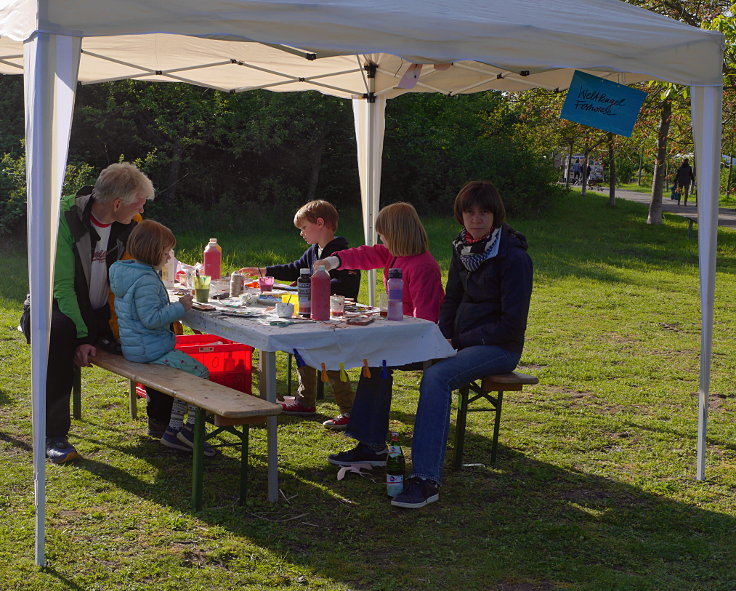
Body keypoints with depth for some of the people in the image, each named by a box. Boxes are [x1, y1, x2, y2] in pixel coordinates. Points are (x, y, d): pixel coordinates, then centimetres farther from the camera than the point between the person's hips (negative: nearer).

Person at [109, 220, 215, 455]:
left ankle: (174, 428, 18)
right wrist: (180, 307, -19)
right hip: (151, 350, -11)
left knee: (187, 374, 20)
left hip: (133, 346, 11)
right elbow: (151, 318, -26)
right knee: (200, 373, -3)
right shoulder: (146, 281, -22)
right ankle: (189, 428, 4)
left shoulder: (127, 272, 11)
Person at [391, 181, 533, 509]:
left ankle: (426, 480, -37)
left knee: (436, 376, -35)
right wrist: (443, 336, 1)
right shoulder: (463, 247, 7)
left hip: (500, 347, -7)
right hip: (461, 340, 7)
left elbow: (512, 324, -16)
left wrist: (460, 341, -15)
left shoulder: (513, 257, -14)